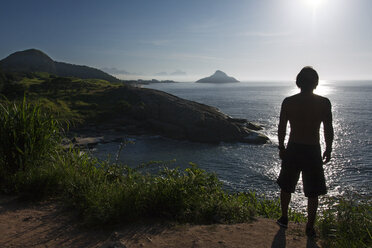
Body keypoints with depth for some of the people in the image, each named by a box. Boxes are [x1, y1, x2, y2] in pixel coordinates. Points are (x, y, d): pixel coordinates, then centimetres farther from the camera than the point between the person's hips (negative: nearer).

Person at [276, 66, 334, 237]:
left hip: (292, 149, 1)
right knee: (313, 193, 12)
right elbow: (328, 130, -4)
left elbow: (281, 128, -1)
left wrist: (281, 148, 11)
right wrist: (328, 150, 9)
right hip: (313, 151, -1)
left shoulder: (288, 102, -6)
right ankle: (310, 227, 21)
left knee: (286, 187, 19)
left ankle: (284, 219, 31)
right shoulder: (324, 103, -9)